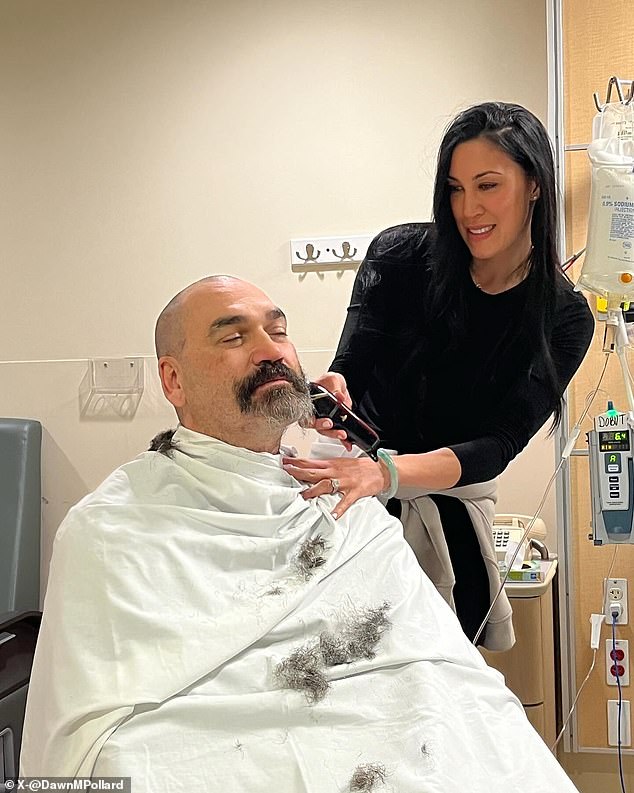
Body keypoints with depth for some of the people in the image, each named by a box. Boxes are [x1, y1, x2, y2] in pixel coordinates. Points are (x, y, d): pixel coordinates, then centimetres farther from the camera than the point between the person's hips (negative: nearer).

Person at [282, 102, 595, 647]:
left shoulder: (564, 318, -10)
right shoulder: (400, 255, -12)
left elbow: (496, 445, -20)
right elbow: (348, 372, -16)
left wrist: (384, 471, -38)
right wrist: (330, 396, -42)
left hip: (450, 510, 1)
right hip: (354, 484, -1)